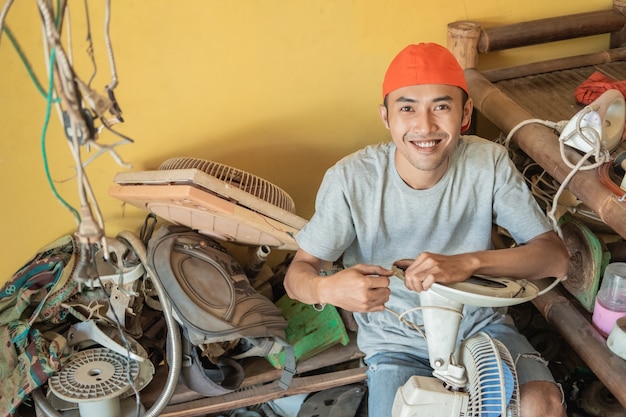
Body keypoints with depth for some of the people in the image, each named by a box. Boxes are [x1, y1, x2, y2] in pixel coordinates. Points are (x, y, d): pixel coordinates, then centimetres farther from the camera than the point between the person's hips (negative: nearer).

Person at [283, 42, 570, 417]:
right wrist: (327, 289, -38)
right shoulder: (351, 179, -19)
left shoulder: (489, 162, -14)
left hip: (481, 323, 1)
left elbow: (555, 256, -16)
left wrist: (468, 262, -34)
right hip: (396, 341, -1)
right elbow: (298, 272, -12)